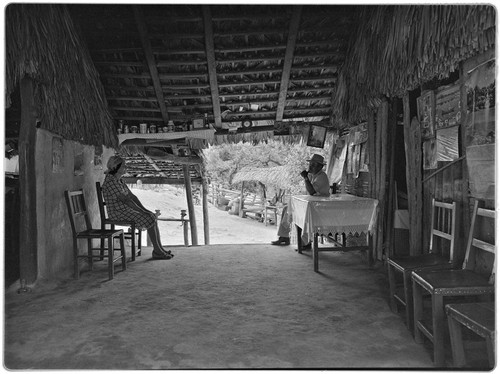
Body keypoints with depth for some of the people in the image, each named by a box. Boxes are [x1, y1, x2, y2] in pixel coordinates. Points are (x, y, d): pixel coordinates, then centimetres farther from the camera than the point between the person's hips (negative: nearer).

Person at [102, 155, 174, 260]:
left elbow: (132, 196, 11)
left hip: (126, 210, 9)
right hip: (118, 213, -9)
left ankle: (160, 249, 0)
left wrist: (144, 209, 2)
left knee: (152, 216, -1)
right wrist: (141, 211, -19)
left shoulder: (119, 180, 12)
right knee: (149, 219, -18)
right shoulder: (110, 181, -20)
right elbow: (125, 200, -23)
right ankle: (157, 251, -10)